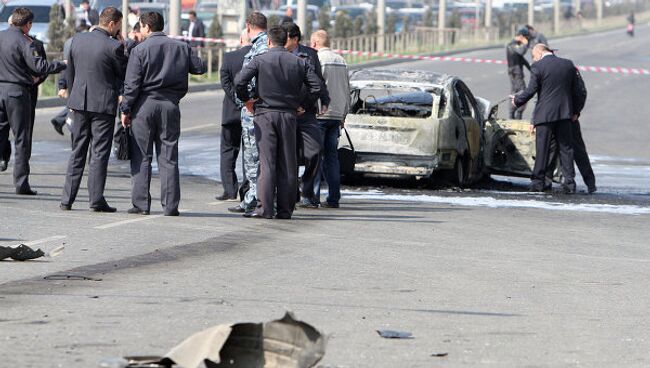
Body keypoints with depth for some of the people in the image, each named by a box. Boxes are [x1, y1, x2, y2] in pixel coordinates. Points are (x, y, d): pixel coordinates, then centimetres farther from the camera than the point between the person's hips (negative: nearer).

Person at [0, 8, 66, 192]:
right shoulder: (24, 42, -12)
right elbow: (39, 66, -20)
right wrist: (64, 65, -11)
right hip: (17, 92, -5)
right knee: (22, 139, 2)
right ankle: (21, 183, 1)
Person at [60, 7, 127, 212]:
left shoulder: (77, 40, 4)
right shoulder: (113, 47, -14)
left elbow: (70, 72, 12)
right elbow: (125, 74, -2)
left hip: (80, 103, 5)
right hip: (103, 104, -5)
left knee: (77, 152, 12)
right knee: (99, 153, 1)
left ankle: (67, 200, 10)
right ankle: (96, 200, -2)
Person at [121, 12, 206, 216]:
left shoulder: (140, 50, -6)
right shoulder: (181, 47, 4)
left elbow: (132, 84, -9)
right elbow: (200, 67, 12)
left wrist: (126, 109, -2)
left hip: (144, 106, -3)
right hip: (170, 105, 3)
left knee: (141, 157, 4)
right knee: (169, 157, 6)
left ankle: (141, 204, 0)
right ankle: (170, 205, 2)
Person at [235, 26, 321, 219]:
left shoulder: (260, 60, -3)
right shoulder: (299, 63, 6)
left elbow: (239, 81, -12)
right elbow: (316, 86, 2)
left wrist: (246, 100, 4)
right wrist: (302, 104, 13)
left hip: (265, 114, -2)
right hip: (289, 116, 2)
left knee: (267, 162, -5)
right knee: (287, 163, 6)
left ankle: (265, 208, -11)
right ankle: (285, 209, 6)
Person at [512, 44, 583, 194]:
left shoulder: (537, 67, -9)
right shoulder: (569, 65, 7)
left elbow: (531, 90, -9)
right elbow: (576, 91, 11)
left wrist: (517, 100, 8)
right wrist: (574, 111, 20)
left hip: (545, 114, -4)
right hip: (564, 114, 4)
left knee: (542, 148, 4)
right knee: (565, 148, 7)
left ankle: (539, 181, 6)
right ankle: (569, 182, 2)